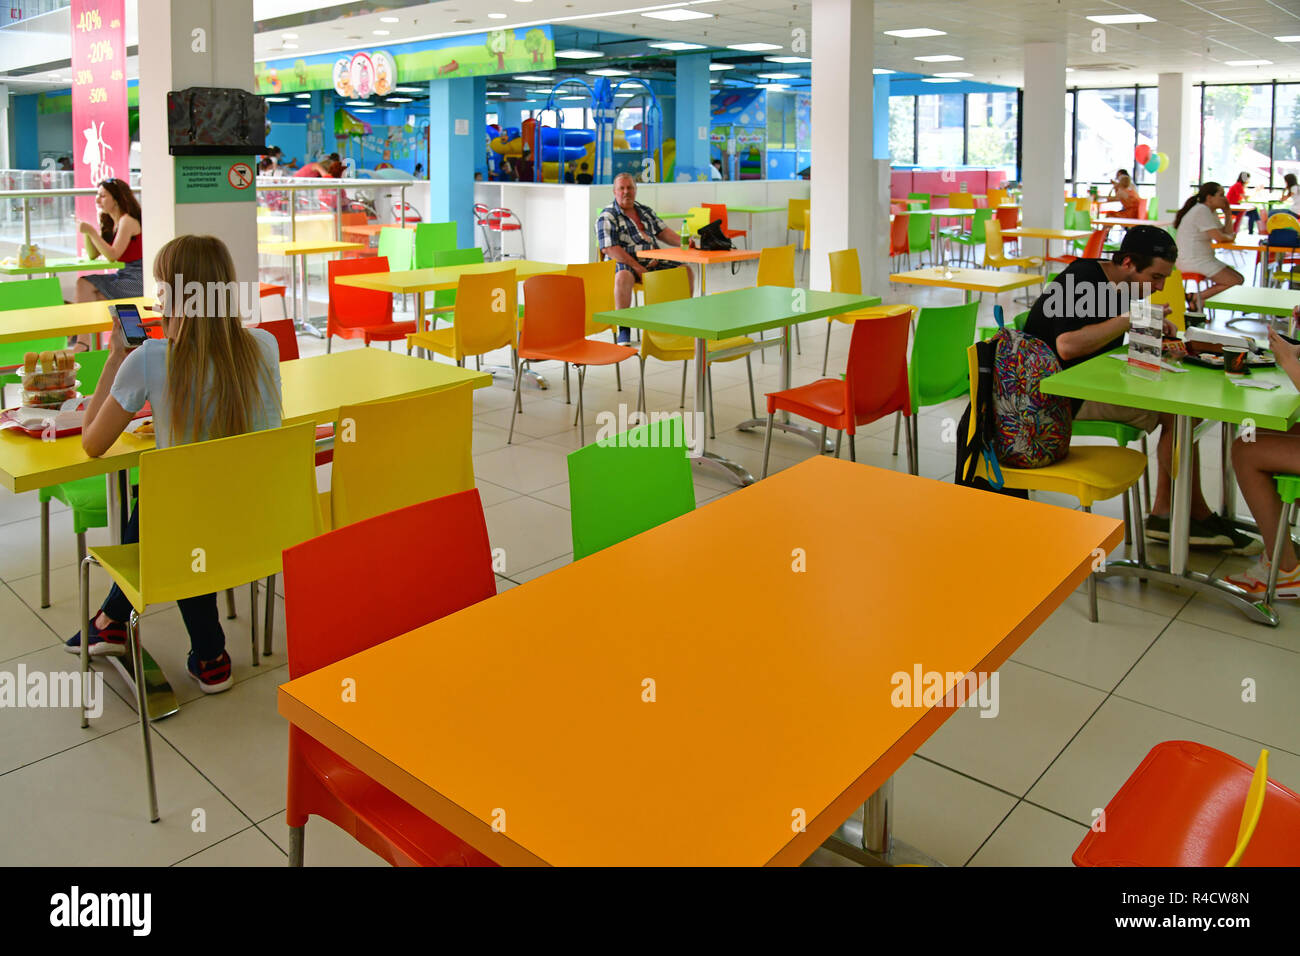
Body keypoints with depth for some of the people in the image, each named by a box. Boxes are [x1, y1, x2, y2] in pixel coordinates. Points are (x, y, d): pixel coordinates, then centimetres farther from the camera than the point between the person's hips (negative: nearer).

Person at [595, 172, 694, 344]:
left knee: (685, 270, -8)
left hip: (654, 261, 6)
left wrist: (683, 243, -3)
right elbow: (609, 248, -14)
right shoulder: (607, 217, -3)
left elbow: (663, 232, 17)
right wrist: (636, 267, -22)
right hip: (625, 263, -6)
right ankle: (623, 330, -33)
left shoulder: (646, 211, 19)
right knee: (623, 276, -40)